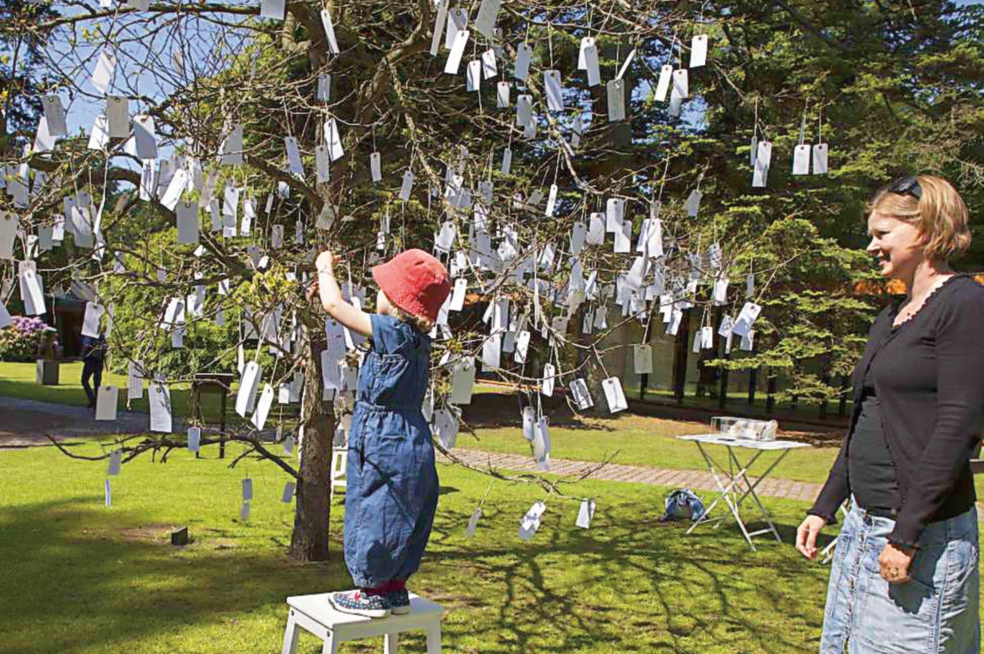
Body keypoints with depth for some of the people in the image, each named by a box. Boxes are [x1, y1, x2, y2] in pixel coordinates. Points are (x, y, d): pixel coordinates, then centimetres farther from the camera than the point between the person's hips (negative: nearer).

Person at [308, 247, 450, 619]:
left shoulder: (393, 332, -18)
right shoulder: (416, 336, 7)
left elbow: (335, 306, -13)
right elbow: (357, 317, 23)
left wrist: (325, 269, 5)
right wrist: (329, 286, 23)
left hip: (387, 446, -9)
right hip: (411, 445, 9)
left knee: (374, 514, 5)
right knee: (397, 518, 17)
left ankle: (373, 592, 17)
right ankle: (395, 588, 27)